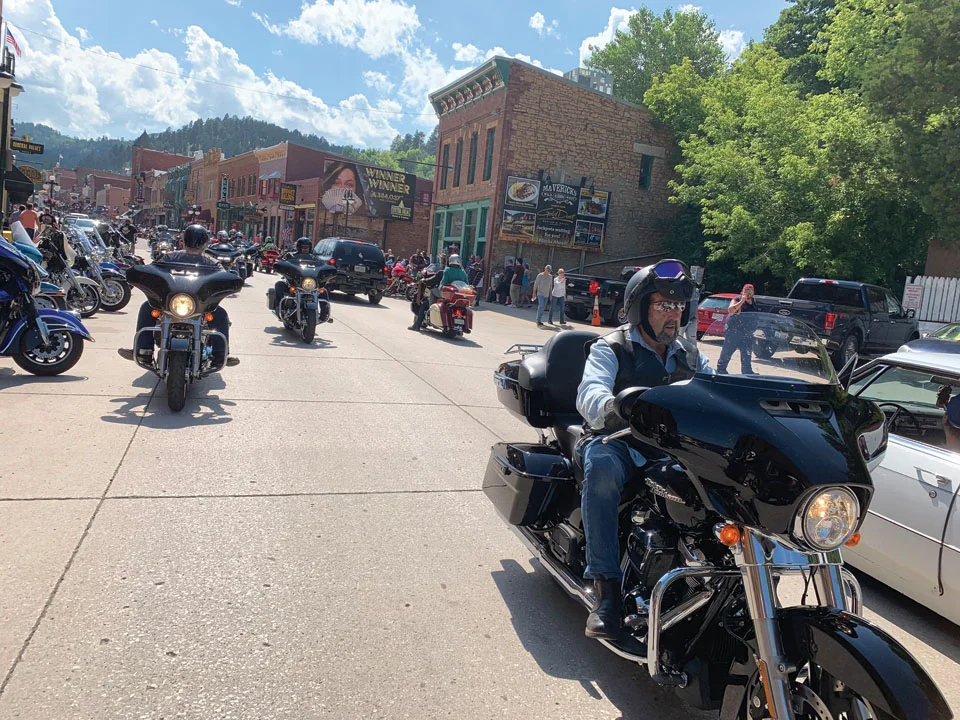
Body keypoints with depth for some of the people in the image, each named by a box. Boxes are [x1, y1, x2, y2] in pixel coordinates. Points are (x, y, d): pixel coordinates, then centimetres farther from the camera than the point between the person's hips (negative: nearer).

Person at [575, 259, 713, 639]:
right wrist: (617, 407, -40)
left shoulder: (689, 355, 21)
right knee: (603, 468, -38)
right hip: (616, 440, -4)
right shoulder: (611, 348, 2)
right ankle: (606, 589, -32)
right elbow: (589, 394, -16)